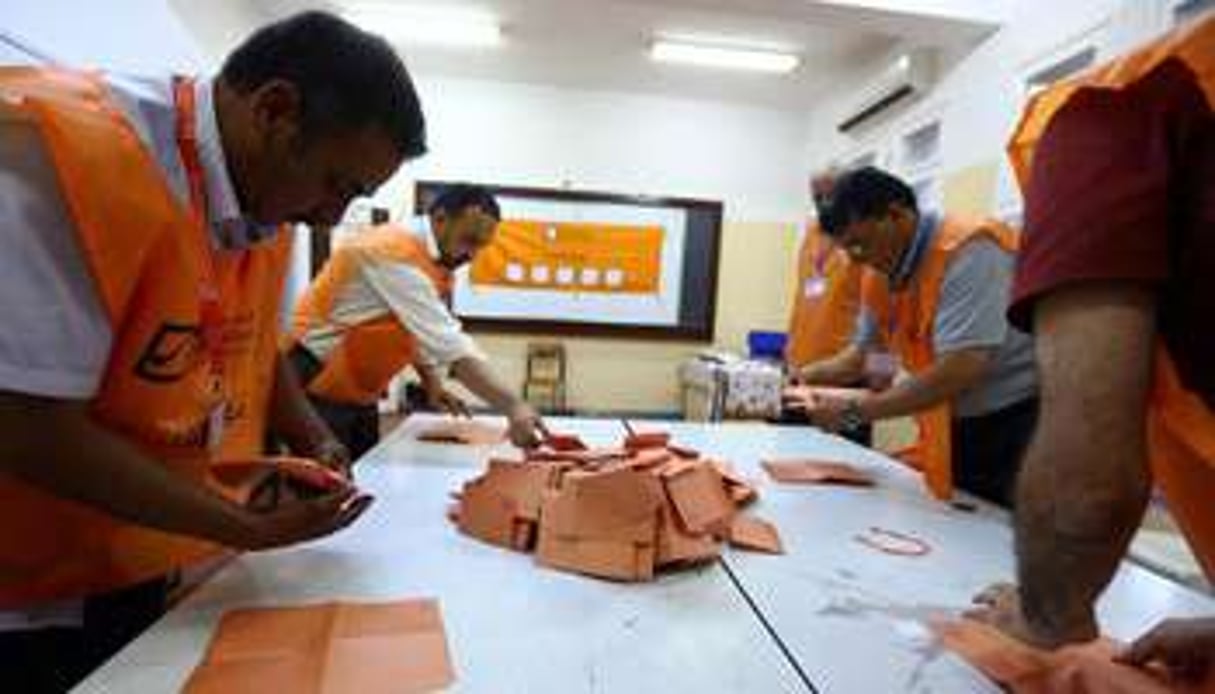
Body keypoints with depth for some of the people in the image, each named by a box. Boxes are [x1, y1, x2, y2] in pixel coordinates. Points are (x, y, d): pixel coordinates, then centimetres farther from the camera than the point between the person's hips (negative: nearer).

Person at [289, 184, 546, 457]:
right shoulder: (395, 253, -25)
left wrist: (433, 385, 0)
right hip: (318, 390, -9)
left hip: (357, 393, 9)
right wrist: (512, 406, -40)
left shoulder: (433, 256, 3)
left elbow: (423, 333, 12)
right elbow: (447, 341, -36)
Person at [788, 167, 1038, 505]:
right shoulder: (881, 275, 2)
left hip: (1015, 422, -7)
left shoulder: (967, 251, -22)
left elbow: (957, 372, -30)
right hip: (956, 426, 7)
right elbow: (862, 354, 13)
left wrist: (854, 410, -26)